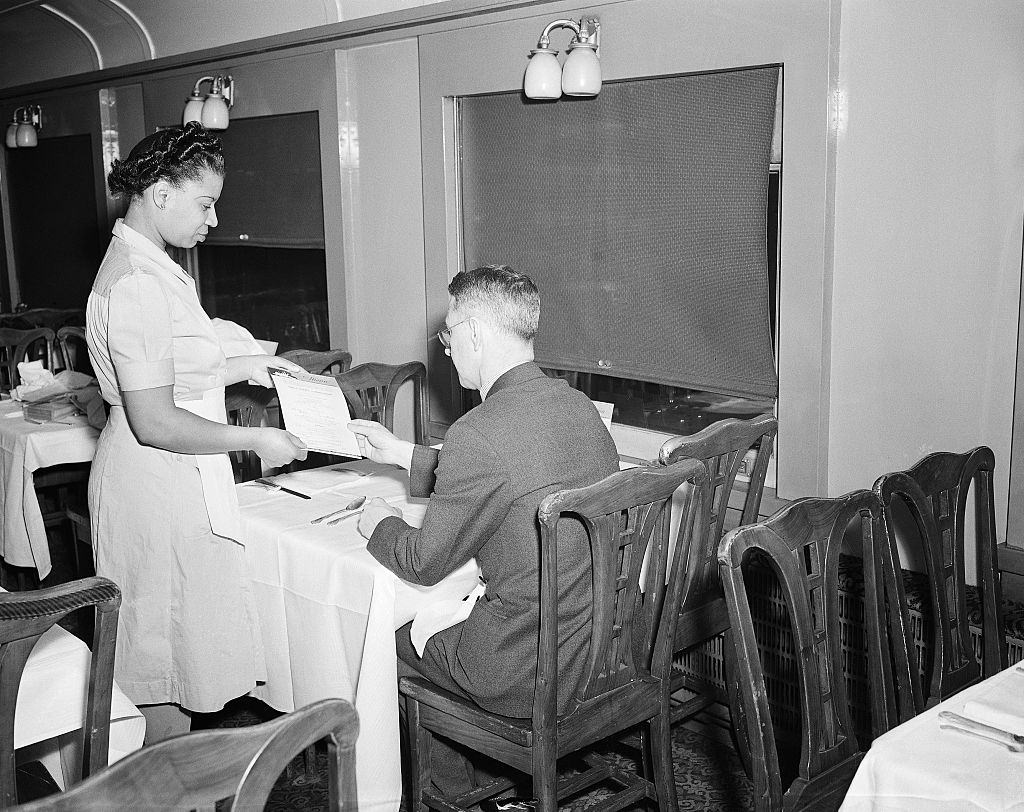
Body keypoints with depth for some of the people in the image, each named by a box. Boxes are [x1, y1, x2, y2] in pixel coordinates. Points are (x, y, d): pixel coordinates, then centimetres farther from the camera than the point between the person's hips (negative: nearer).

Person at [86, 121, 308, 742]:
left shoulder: (147, 267, 11)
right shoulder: (136, 285, -23)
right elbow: (155, 422, -26)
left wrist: (243, 367, 12)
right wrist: (256, 440, -17)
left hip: (175, 481, 10)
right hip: (159, 487, -10)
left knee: (162, 650, 19)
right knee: (164, 651, 4)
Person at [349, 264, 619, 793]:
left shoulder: (481, 433, -25)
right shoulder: (576, 404, 2)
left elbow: (424, 562, -13)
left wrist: (380, 524, 7)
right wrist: (398, 452, 23)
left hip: (528, 676, -8)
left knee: (381, 629, 18)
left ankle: (446, 785, 37)